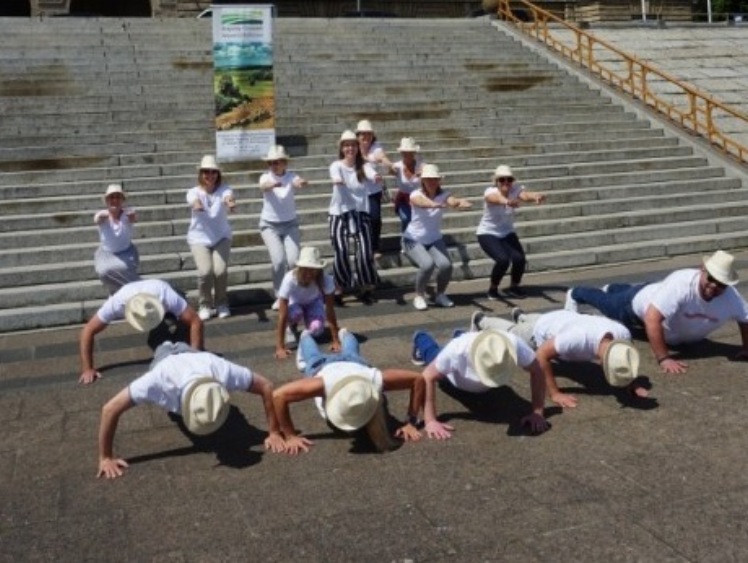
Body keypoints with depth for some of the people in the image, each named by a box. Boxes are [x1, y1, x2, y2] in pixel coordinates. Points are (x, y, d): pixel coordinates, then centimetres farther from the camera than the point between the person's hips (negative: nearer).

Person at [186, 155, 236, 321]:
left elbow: (228, 198, -33)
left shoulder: (224, 190, -9)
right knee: (205, 271, -21)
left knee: (220, 270, -19)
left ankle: (221, 303, 9)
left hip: (221, 237, 1)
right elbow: (194, 201, -34)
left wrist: (230, 203, -59)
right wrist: (196, 205, -59)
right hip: (199, 238, 0)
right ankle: (204, 305, 6)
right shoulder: (193, 192, -9)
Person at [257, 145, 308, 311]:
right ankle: (280, 296, 1)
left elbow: (298, 181, -33)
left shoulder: (290, 176, -9)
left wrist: (302, 182, -59)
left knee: (293, 260, -14)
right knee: (279, 260, -17)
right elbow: (264, 186, -34)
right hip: (270, 225, -1)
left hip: (290, 224, 1)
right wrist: (274, 184, -59)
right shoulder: (266, 177, -10)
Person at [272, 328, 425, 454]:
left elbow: (418, 379, -40)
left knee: (350, 353, 41)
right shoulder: (325, 383, -55)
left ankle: (344, 334, 72)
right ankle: (305, 336, 70)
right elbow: (278, 395, -52)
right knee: (314, 356, 38)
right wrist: (290, 436, -48)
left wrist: (411, 423, -38)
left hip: (354, 363, 1)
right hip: (321, 366, -1)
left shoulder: (376, 379, -52)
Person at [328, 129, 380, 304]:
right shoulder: (336, 166, -6)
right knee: (341, 254, -4)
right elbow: (335, 176, -30)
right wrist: (337, 180, -54)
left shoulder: (363, 165, 0)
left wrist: (375, 177, -48)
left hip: (361, 212, 2)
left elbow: (371, 173, -23)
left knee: (365, 253, -3)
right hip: (339, 213, -2)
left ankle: (366, 288, 16)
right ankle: (340, 289, 13)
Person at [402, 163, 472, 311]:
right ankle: (419, 296, -4)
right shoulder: (416, 195, -14)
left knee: (446, 265, -23)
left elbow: (453, 201, -31)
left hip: (435, 240, 3)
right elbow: (423, 202, -40)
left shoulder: (443, 195, -7)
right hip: (413, 240, -3)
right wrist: (435, 204, -63)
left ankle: (440, 295, 6)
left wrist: (462, 202, -56)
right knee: (427, 264, -30)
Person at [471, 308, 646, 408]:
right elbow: (542, 354, -37)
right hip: (542, 331, -4)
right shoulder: (579, 339, -51)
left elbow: (626, 357, -8)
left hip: (567, 319, 4)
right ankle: (481, 320, 54)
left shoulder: (623, 335, -35)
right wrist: (554, 393, -38)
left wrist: (633, 383, -20)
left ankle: (520, 316, 68)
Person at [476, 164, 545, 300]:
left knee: (520, 259, -17)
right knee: (503, 259, -25)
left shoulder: (516, 189, -13)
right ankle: (493, 289, 2)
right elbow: (497, 199, -47)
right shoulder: (490, 191, -22)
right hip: (488, 234, -4)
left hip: (507, 233, 4)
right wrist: (507, 202, -71)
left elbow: (525, 195, -37)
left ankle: (514, 287, 13)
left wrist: (537, 196, -62)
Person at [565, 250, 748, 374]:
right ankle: (575, 294, 54)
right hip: (642, 301, -6)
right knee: (605, 303, 24)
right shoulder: (681, 284, -49)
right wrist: (664, 358, -51)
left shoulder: (731, 298, -33)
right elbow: (651, 319, -51)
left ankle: (611, 289, 70)